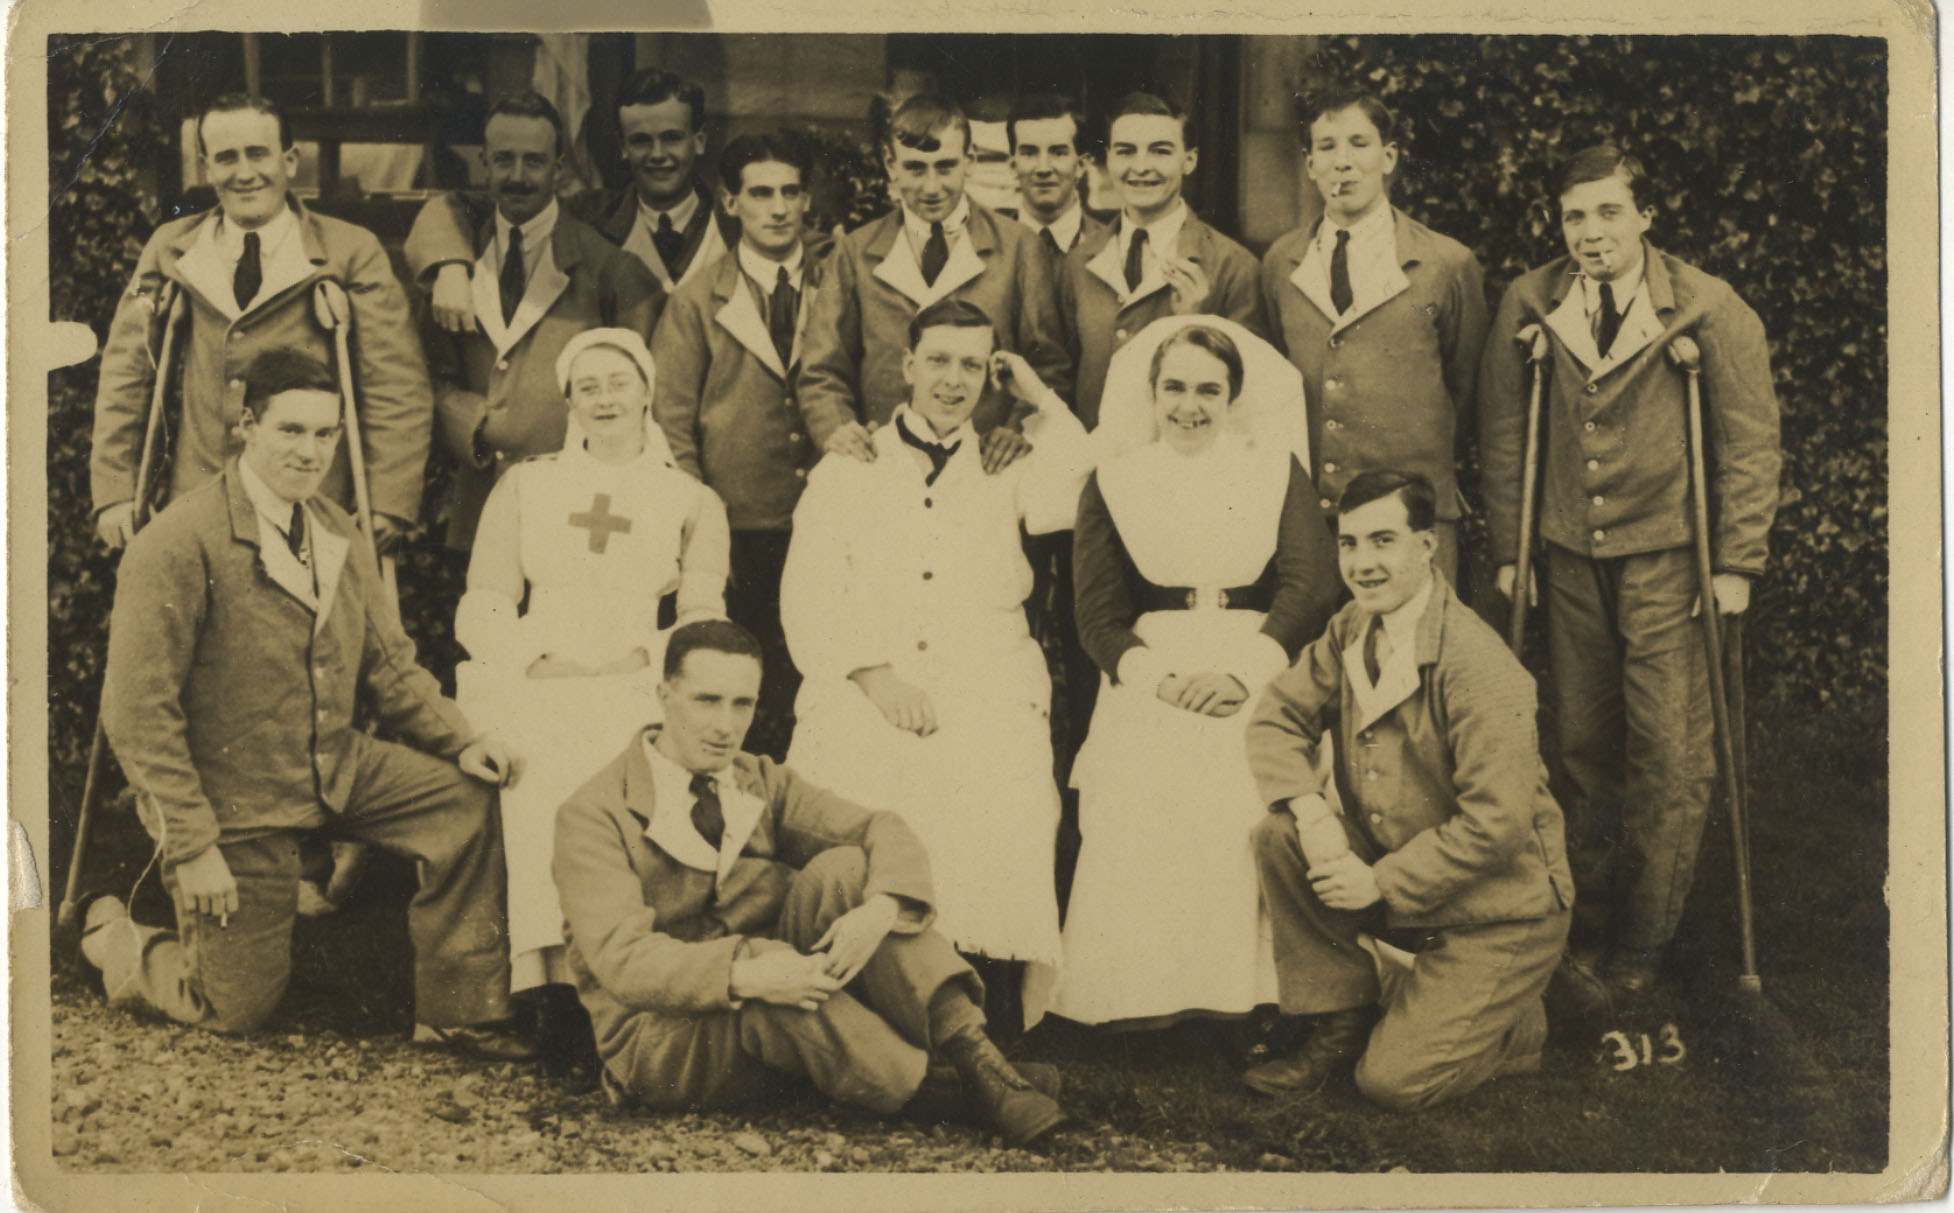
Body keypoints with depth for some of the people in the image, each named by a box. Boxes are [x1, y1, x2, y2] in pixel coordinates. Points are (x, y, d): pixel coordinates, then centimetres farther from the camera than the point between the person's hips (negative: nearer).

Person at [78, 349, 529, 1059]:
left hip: (337, 769, 6)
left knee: (466, 799, -14)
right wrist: (191, 845, -22)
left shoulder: (339, 536, 5)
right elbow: (138, 713, -20)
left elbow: (389, 663, 13)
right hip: (231, 806, -6)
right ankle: (115, 943, 33)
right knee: (238, 1008, 1)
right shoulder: (178, 546, -20)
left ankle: (458, 1009, -1)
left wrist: (460, 741, -4)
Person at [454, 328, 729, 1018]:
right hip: (530, 683, 1)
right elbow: (480, 608, 16)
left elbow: (703, 620, 11)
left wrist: (639, 656, -9)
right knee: (538, 772, -34)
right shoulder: (525, 484, 23)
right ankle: (554, 972, -41)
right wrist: (541, 657, -3)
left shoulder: (692, 501, 21)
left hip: (639, 688, -1)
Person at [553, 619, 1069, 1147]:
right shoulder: (593, 815, -10)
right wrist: (749, 976, -38)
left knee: (842, 869, -19)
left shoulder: (763, 782, 9)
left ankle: (971, 1054, -28)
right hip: (660, 1041, -5)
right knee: (764, 978, -37)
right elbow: (622, 959, -23)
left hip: (769, 1024, 5)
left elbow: (885, 833, -3)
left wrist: (881, 910, -27)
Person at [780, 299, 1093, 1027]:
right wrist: (876, 675, -8)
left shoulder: (1008, 470, 22)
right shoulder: (846, 471, 19)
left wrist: (1041, 403, 10)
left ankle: (1032, 1018, -23)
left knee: (1006, 800, -29)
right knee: (846, 786, -29)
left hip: (987, 685, 0)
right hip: (864, 686, 1)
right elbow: (809, 600, 8)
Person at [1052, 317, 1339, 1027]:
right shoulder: (1112, 482, 16)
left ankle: (1247, 992, -21)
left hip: (1263, 681, 0)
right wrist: (1160, 680, -13)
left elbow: (1311, 587, 2)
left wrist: (1241, 673, -15)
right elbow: (1098, 619, 8)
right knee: (1145, 808, -27)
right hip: (1147, 683, 0)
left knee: (1261, 808, -28)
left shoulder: (1277, 472, 16)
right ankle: (1145, 1000, -23)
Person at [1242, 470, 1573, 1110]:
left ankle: (1514, 1025, 15)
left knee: (1395, 1081, -15)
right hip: (1390, 871, 7)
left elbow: (1498, 823, -27)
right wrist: (1310, 811, -17)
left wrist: (1382, 883, -22)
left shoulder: (1478, 666, -25)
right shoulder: (1352, 630, -1)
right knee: (1277, 837, -16)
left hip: (1498, 911, -7)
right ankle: (1342, 1019, 1)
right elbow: (1277, 716, 3)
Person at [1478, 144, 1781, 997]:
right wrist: (1508, 547, 7)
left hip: (1666, 558, -3)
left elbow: (1750, 441, -2)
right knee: (1585, 746, 7)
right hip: (1571, 557, 3)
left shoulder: (1708, 310, -7)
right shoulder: (1528, 306, 1)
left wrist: (1736, 563, -5)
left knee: (1670, 756, -3)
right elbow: (1502, 432, 10)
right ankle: (1593, 927, 18)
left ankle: (1642, 942, 10)